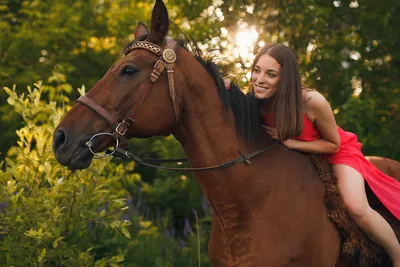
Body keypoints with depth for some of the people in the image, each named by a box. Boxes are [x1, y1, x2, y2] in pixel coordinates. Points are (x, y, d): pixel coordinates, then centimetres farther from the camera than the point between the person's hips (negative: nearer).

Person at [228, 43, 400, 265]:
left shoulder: (313, 102, -36)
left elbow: (334, 145, -21)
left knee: (356, 208, -24)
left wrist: (290, 142, -34)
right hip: (300, 157, 5)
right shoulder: (256, 102, -24)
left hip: (337, 152, -5)